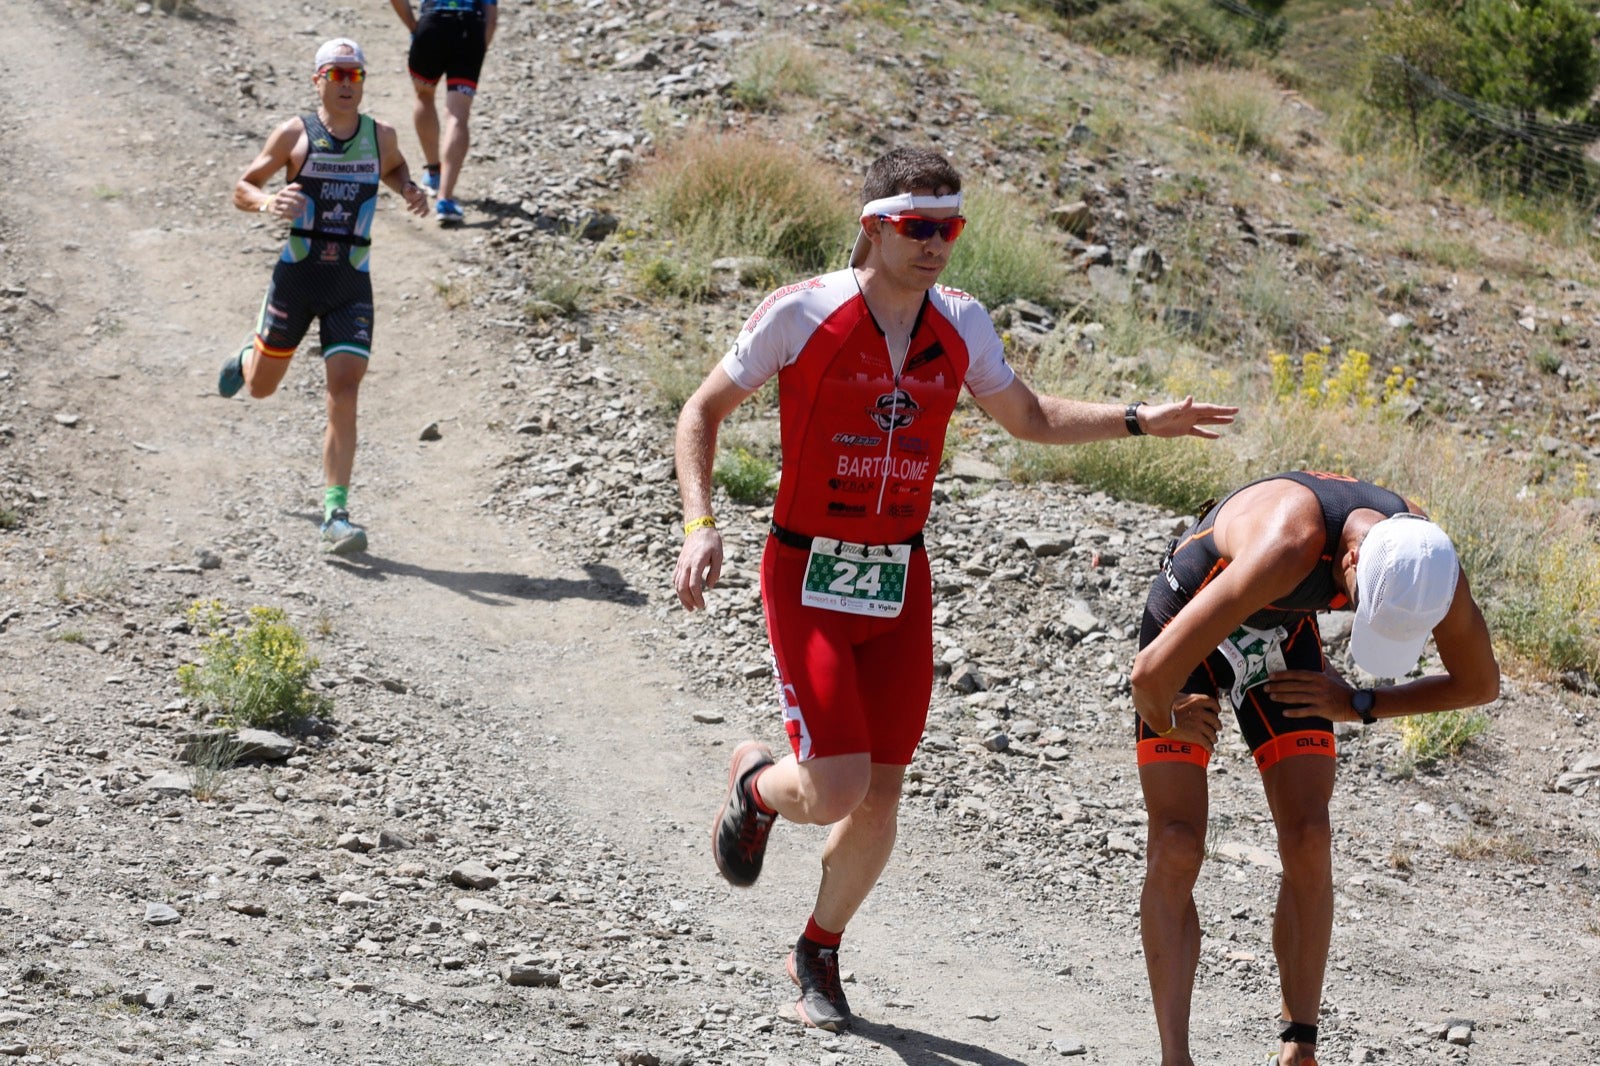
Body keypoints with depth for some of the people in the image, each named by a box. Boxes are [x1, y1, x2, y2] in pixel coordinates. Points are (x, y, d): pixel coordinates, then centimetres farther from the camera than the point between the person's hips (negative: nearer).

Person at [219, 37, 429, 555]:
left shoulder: (381, 137, 5)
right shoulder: (295, 134, -4)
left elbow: (394, 168, 28)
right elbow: (241, 188, 0)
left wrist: (409, 191, 4)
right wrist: (266, 202, -23)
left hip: (351, 284, 1)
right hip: (297, 274, -1)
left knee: (344, 392, -14)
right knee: (262, 387, 16)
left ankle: (336, 513, -13)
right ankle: (246, 359, 57)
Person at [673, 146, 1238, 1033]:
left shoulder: (960, 324, 1)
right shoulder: (802, 313, -13)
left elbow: (1028, 417, 18)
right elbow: (703, 410, -4)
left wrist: (1139, 421, 8)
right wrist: (699, 524, -16)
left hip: (900, 586, 4)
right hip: (807, 577, -4)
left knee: (880, 798, 5)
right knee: (837, 791, -15)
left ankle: (819, 955, 30)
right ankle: (757, 783, 23)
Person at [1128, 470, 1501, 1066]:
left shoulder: (1428, 566, -25)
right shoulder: (1288, 547, -44)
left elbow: (1479, 684, -4)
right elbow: (1152, 673, -44)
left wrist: (1361, 706, -7)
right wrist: (1166, 720, -22)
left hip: (1282, 636, 5)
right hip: (1189, 621, -4)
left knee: (1309, 843, -6)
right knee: (1176, 847, -12)